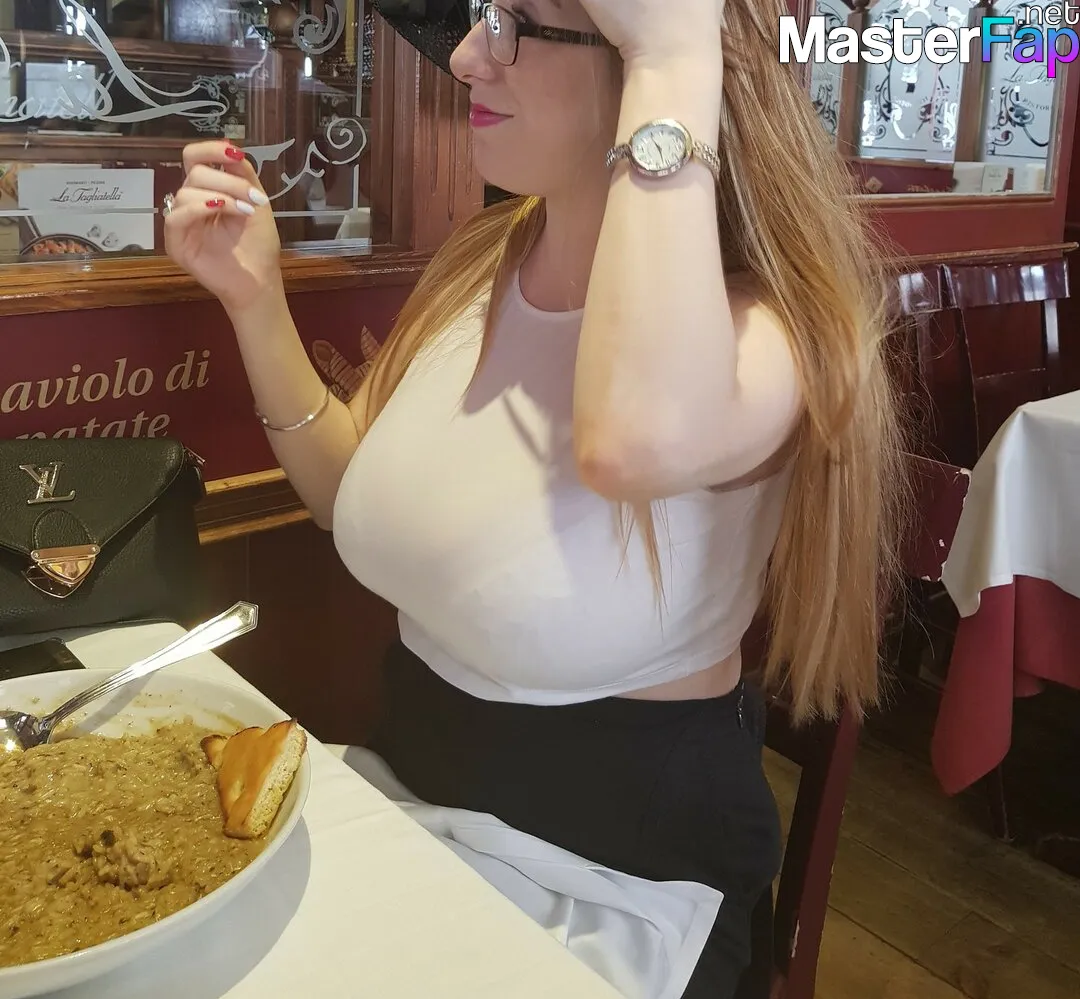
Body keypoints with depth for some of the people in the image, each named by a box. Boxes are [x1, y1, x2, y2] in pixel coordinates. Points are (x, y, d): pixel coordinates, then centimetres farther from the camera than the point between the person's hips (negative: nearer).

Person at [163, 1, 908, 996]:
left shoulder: (762, 325, -22)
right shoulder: (480, 260, -3)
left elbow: (633, 444, -47)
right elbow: (353, 493, 7)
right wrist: (255, 298, -6)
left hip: (624, 846, -5)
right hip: (417, 771, 6)